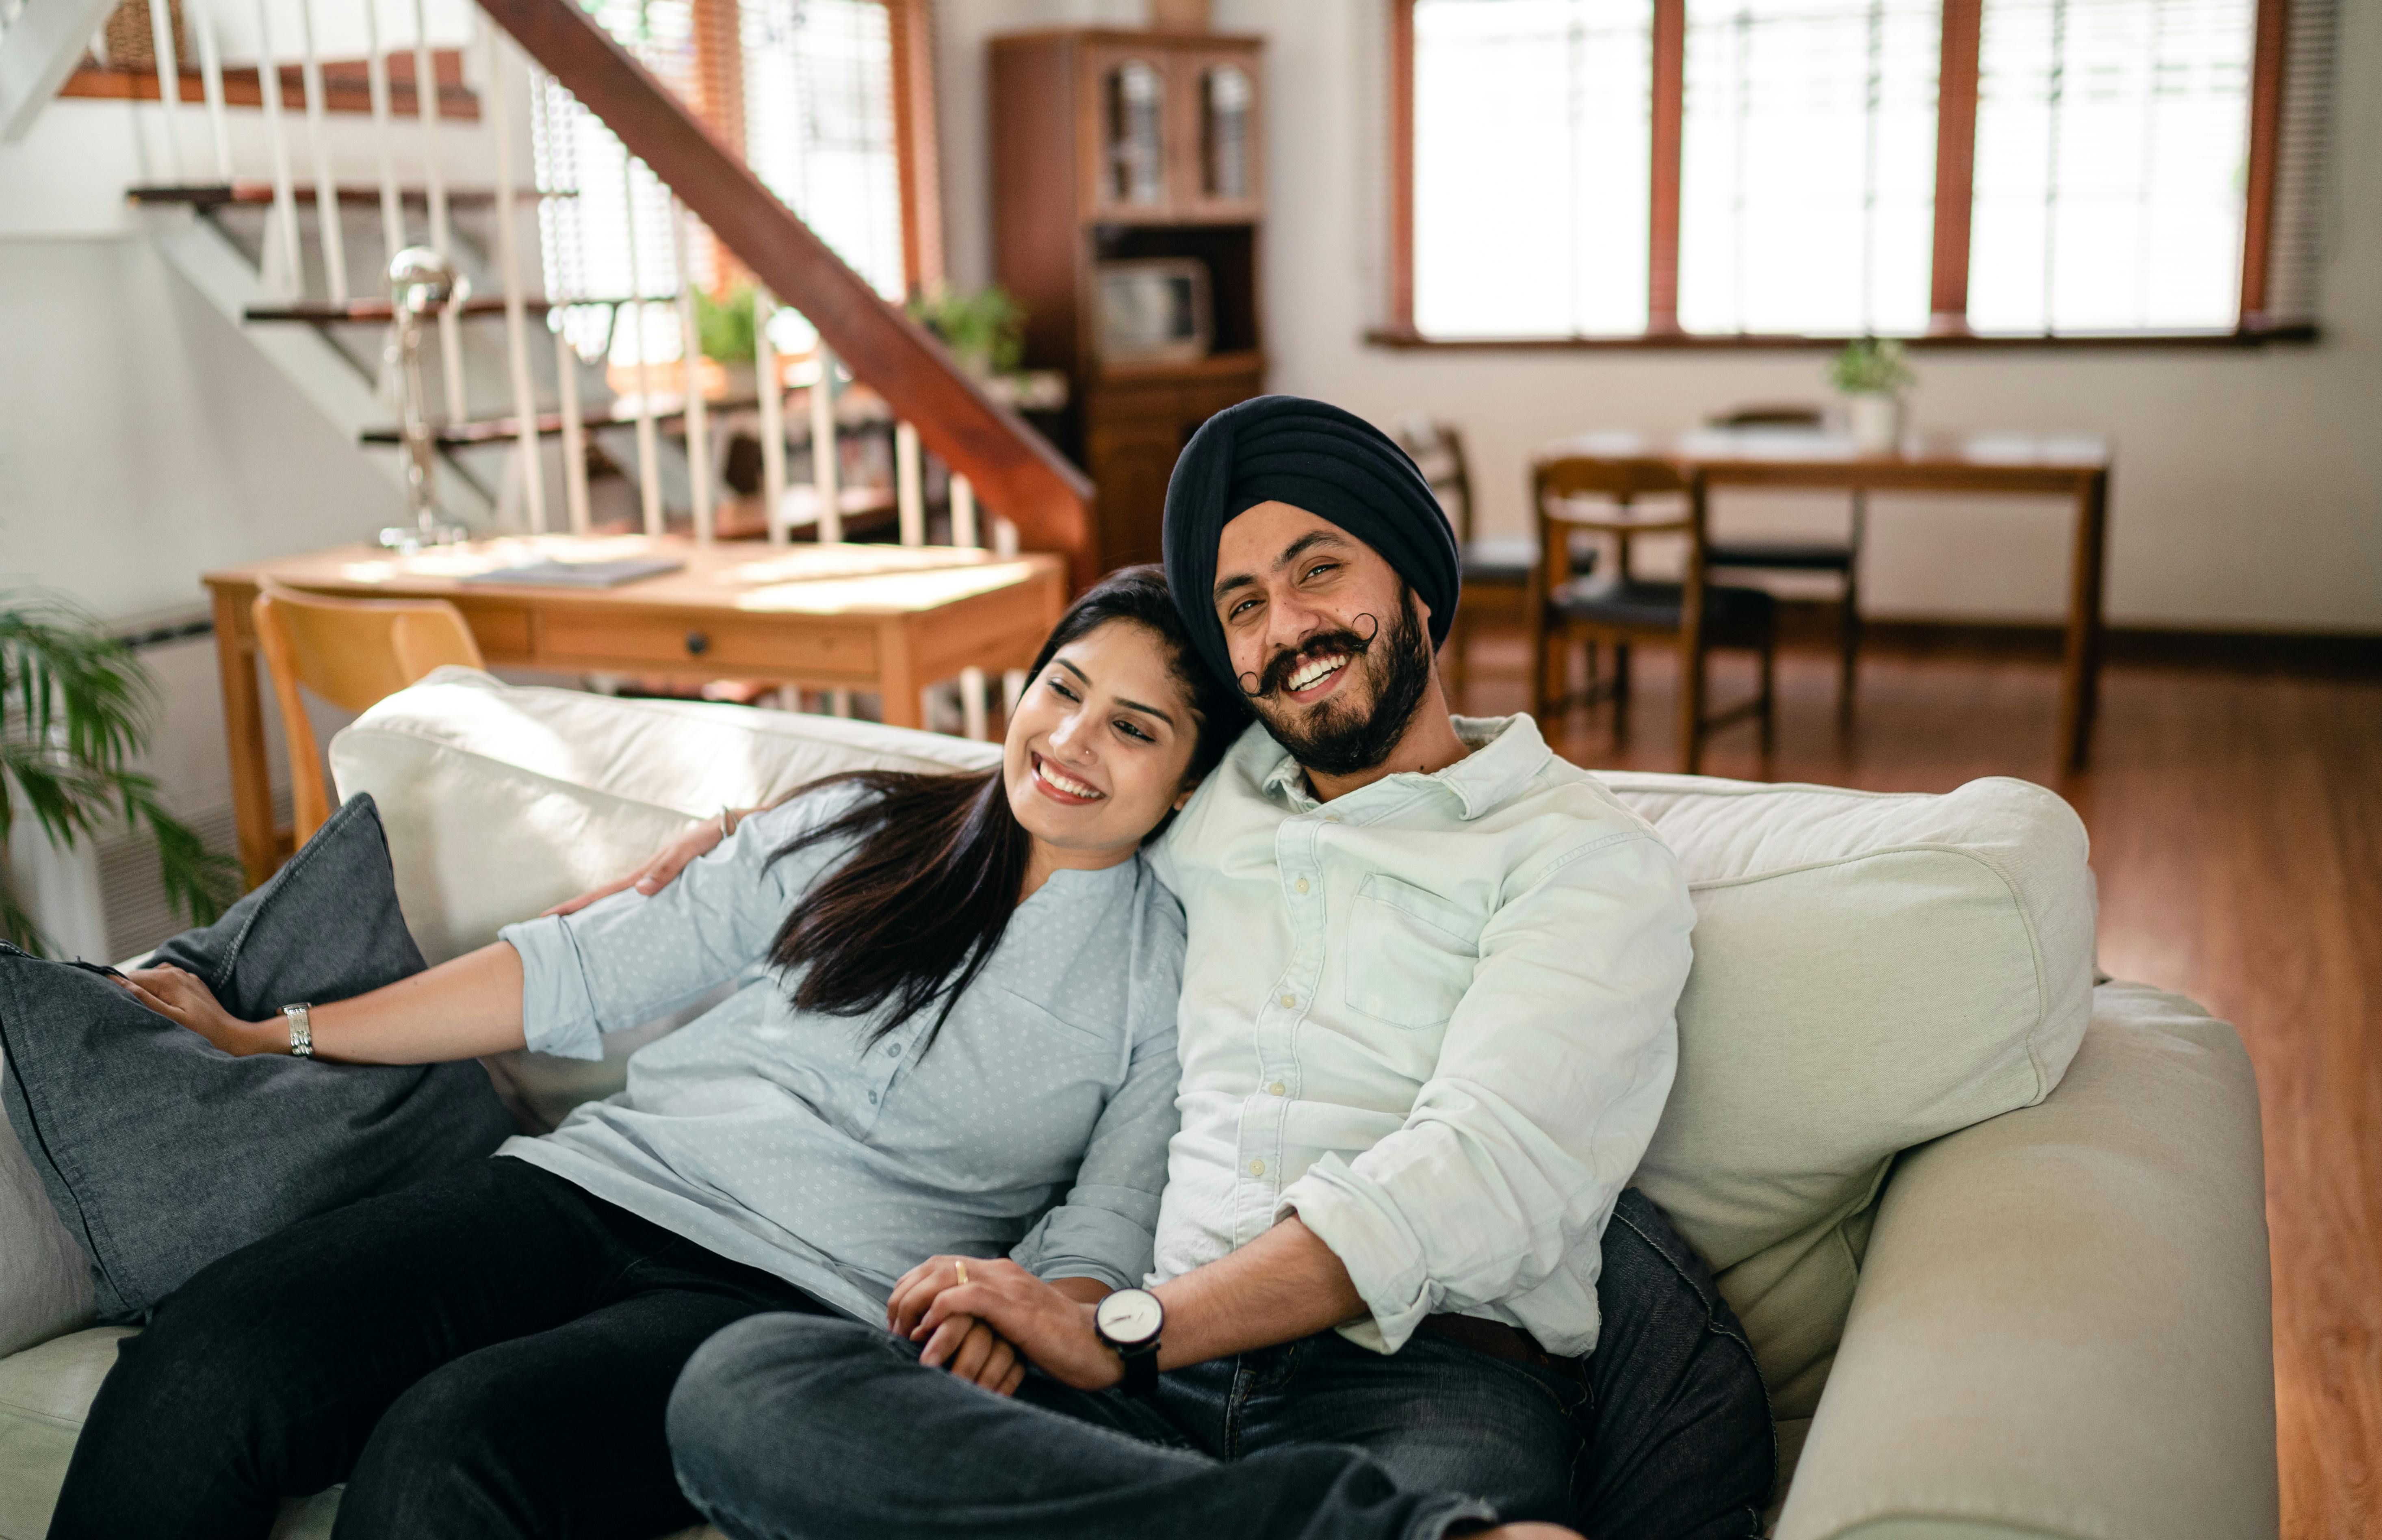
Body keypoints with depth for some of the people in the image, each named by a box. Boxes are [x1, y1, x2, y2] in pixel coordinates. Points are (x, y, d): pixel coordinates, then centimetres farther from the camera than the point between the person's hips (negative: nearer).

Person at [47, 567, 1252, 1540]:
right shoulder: (857, 827, 14)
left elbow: (1113, 1220, 1)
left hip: (797, 1291, -3)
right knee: (198, 1362, -21)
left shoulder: (1168, 966, 8)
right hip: (593, 1187, 4)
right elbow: (590, 969, 15)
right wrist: (268, 1038, 14)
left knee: (449, 1443, -32)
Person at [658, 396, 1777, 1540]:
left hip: (1433, 1387, -8)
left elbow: (1473, 1174, -10)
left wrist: (1120, 1338, -17)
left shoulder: (1584, 856, 4)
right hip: (1175, 1383, 9)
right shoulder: (1210, 809, 22)